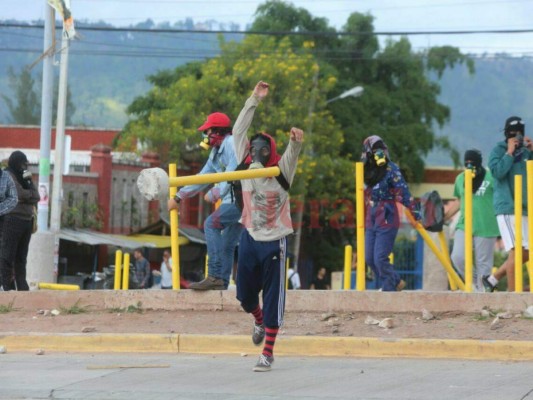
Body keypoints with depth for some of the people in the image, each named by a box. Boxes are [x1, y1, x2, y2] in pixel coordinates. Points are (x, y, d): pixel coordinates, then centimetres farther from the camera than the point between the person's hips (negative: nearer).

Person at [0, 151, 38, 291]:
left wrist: (29, 182, 1)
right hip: (13, 220, -8)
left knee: (21, 257, 7)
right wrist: (30, 193, 4)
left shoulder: (23, 177, 21)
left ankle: (22, 287, 8)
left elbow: (36, 198, 12)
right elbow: (19, 195, -14)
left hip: (26, 220, 8)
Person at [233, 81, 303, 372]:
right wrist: (254, 100, -3)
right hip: (249, 238, 3)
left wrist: (296, 142, -49)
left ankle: (268, 354, 4)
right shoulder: (246, 167, 0)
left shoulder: (281, 172, -7)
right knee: (245, 295, 10)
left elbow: (291, 154, -26)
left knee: (273, 299, -2)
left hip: (274, 241, -3)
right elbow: (239, 132, 0)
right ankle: (258, 320, 45)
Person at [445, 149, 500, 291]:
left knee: (483, 262, -1)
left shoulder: (490, 177, -4)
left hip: (485, 228, -4)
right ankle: (474, 281, 12)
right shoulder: (460, 178, 12)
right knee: (458, 257, -10)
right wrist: (443, 218, 19)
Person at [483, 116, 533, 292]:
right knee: (516, 250, -14)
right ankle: (512, 291, -12)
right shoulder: (499, 150, -1)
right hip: (507, 207, -7)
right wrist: (509, 152, -13)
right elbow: (497, 171, -17)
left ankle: (492, 278, 19)